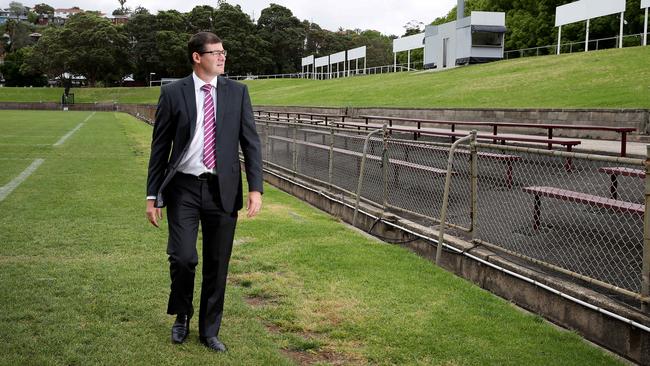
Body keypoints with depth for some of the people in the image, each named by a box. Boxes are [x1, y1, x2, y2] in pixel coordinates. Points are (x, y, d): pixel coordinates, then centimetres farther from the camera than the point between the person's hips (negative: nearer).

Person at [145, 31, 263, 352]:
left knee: (217, 266, 7)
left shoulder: (237, 92, 5)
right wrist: (153, 195, 2)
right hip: (184, 188, -1)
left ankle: (209, 331, 25)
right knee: (183, 258, -10)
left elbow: (250, 142, 3)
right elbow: (160, 147, 4)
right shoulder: (173, 93, 1)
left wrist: (255, 188, -8)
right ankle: (182, 315, 21)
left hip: (223, 190, 2)